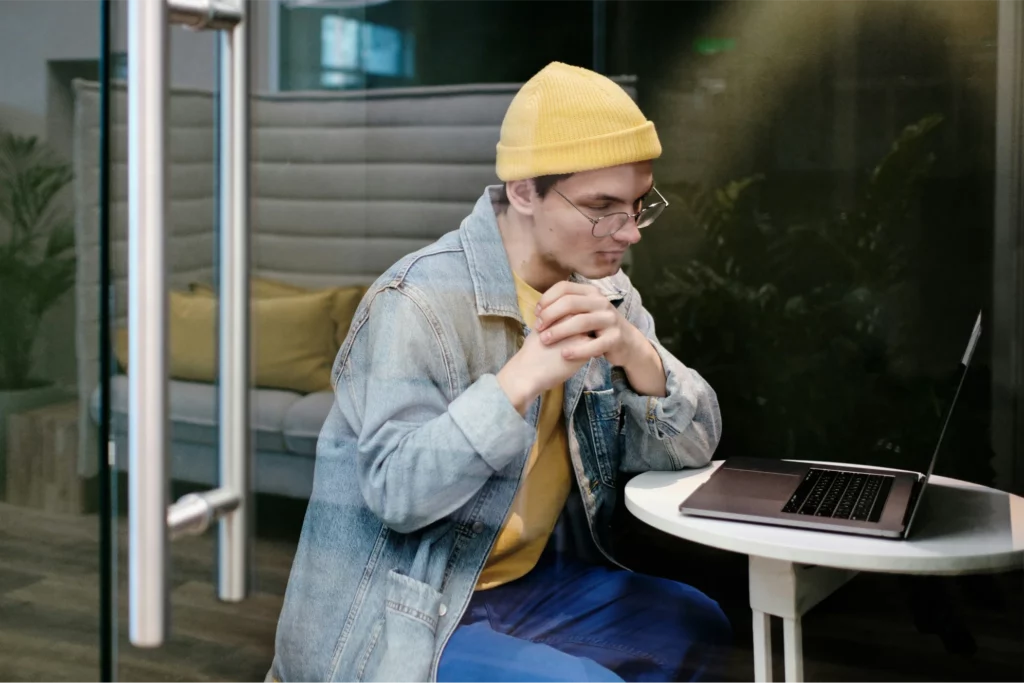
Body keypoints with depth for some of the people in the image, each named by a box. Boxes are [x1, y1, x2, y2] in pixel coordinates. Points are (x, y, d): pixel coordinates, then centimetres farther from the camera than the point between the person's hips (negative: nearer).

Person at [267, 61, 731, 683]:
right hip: (398, 622, -7)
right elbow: (396, 494, -27)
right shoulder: (421, 302, -21)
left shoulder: (603, 291, 2)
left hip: (529, 583, 7)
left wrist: (635, 353, -23)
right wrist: (525, 375, -36)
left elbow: (695, 446, -3)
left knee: (698, 627, 8)